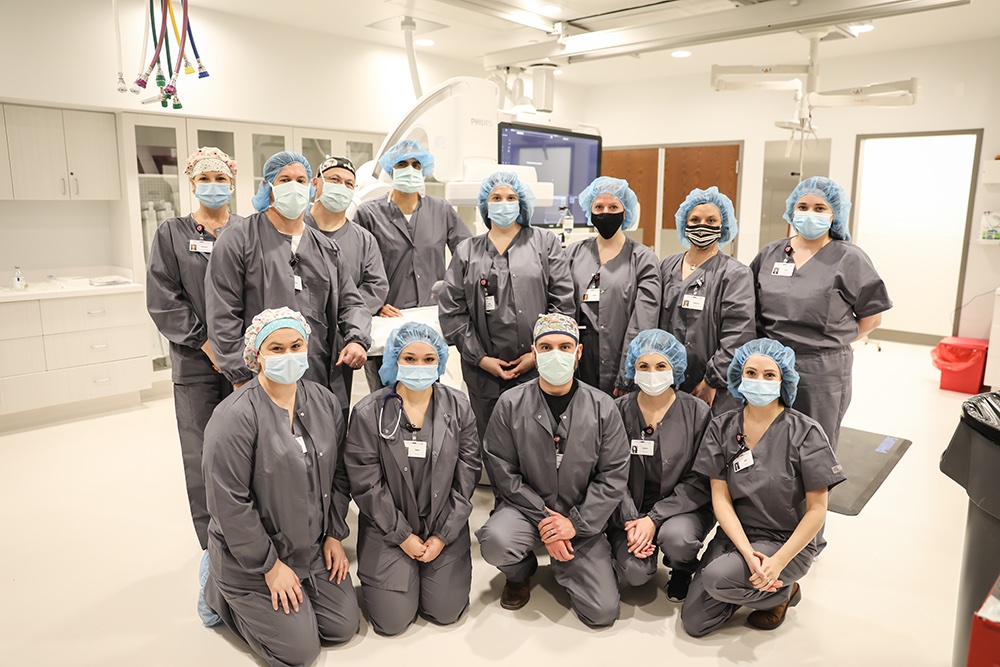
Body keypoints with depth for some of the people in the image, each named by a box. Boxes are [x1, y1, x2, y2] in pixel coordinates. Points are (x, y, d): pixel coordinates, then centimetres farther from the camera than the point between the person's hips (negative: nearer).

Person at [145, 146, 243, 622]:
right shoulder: (171, 234, 8)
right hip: (196, 365, 0)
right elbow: (164, 300, 1)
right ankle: (213, 552, 12)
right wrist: (209, 345, -7)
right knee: (202, 460, 2)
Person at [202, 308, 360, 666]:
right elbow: (230, 504, -21)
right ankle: (220, 591, 19)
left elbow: (338, 475, 6)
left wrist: (334, 535, 3)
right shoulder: (235, 417, -23)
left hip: (314, 548, 6)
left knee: (344, 627, 11)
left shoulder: (325, 402, -3)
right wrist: (270, 566, -16)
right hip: (251, 560, -6)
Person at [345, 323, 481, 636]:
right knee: (392, 620, -1)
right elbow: (366, 484, -9)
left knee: (445, 612, 0)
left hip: (445, 529, 2)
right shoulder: (368, 413, -11)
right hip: (388, 530, -1)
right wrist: (403, 536, -9)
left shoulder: (459, 407, -5)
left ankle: (428, 570, 30)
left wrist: (443, 536, -7)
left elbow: (466, 478, -4)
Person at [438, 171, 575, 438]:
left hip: (538, 370, -1)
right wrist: (480, 358, -3)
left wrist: (540, 353, -6)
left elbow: (563, 302, 1)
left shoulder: (546, 243, 9)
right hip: (484, 374, 2)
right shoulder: (467, 251, 12)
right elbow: (451, 311, 5)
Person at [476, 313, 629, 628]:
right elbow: (503, 472, -8)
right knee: (495, 541, -33)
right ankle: (521, 572, 6)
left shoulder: (602, 407, -4)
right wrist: (543, 519, -15)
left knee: (603, 613, -9)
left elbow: (613, 475, -5)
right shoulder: (511, 404, -7)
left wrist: (575, 523, -13)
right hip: (526, 508, 0)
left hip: (582, 519, 1)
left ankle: (562, 567, 25)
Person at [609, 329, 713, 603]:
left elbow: (700, 480, -9)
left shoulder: (697, 412, -6)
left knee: (675, 536, -33)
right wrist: (630, 521, -16)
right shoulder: (618, 411, -2)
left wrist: (655, 518, -17)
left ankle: (683, 570, 5)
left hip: (684, 507, -1)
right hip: (630, 510, 1)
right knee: (634, 572, -22)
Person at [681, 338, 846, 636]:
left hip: (787, 542, -3)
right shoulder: (721, 428, -4)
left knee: (717, 577, -29)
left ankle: (782, 591, 3)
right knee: (694, 621, -8)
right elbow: (720, 498, -6)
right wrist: (748, 553, -20)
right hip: (735, 534, 4)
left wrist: (778, 562, -20)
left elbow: (817, 509, -11)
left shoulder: (805, 432, -13)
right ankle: (756, 582, 18)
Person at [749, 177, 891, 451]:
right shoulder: (770, 253, 8)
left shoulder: (849, 259, -2)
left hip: (822, 371, -3)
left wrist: (832, 342, -1)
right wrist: (774, 342, 3)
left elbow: (871, 317, 1)